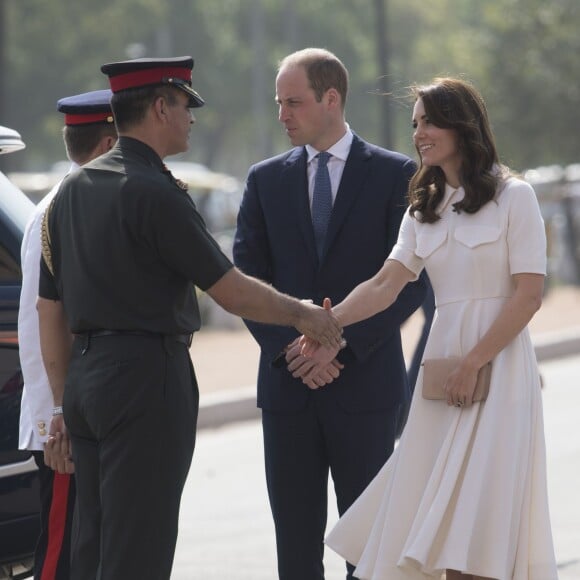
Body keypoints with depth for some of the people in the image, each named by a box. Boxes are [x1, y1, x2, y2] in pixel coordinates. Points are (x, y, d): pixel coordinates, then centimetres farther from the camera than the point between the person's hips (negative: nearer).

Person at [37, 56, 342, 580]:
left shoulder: (73, 189, 13)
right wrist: (301, 314, 5)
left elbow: (50, 307, 16)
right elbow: (231, 291, -11)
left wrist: (64, 401, 21)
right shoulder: (155, 193, -13)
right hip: (147, 378, -9)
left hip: (86, 376, 9)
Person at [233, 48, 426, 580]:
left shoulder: (395, 175, 0)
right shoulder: (266, 180, 9)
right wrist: (288, 348, -9)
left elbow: (410, 278, -5)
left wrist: (342, 341, -13)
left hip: (365, 383, -3)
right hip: (288, 384, 3)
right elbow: (246, 278, 6)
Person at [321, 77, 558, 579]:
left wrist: (474, 363, -14)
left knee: (478, 533, -10)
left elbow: (529, 294, -9)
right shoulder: (424, 210, 15)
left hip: (497, 365, -6)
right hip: (441, 364, 6)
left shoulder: (513, 197, -2)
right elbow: (385, 286, 3)